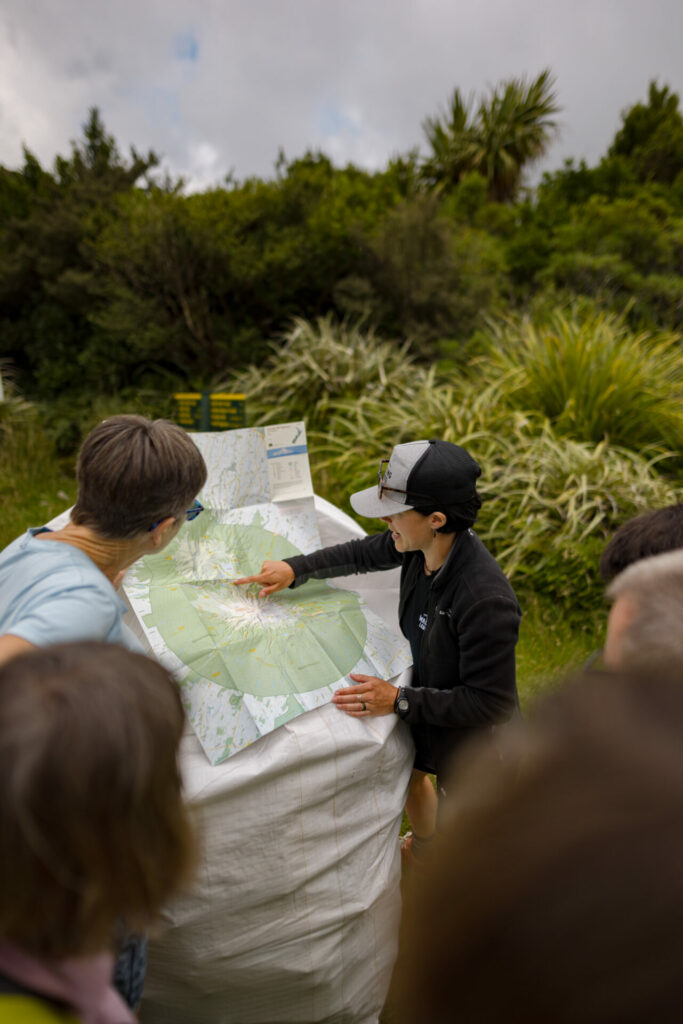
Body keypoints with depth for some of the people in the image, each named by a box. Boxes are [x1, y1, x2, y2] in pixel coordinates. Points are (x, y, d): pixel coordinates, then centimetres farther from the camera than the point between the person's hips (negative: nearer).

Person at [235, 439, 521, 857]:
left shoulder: (486, 600, -41)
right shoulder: (423, 545, -19)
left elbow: (490, 703, -32)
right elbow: (365, 554, 3)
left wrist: (400, 700, -30)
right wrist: (295, 569, 0)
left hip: (473, 734, -8)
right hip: (427, 703, 8)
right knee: (409, 775, 34)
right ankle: (423, 851, 67)